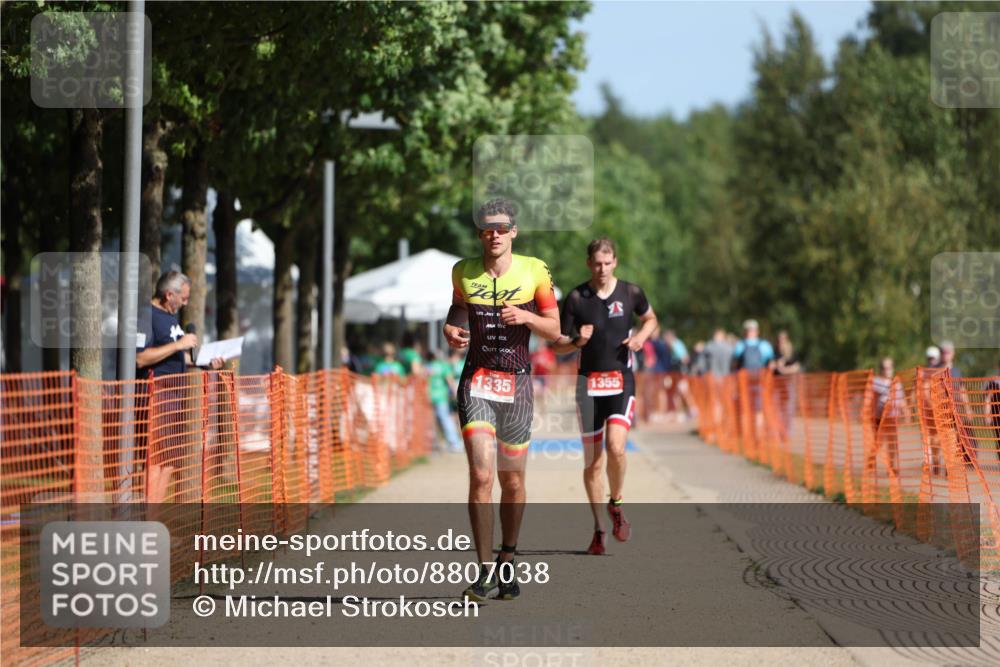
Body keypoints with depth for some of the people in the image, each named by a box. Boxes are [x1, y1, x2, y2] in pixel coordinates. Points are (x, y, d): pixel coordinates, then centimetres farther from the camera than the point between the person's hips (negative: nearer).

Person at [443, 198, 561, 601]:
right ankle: (485, 572, -11)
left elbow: (554, 330, 4)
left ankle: (507, 563, 27)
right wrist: (452, 330, -1)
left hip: (517, 385, 0)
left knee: (512, 480, 9)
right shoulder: (464, 273, 3)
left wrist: (525, 316, -16)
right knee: (481, 475, -14)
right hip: (476, 383, 0)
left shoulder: (534, 272, -1)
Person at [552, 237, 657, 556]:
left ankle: (616, 504, 7)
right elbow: (558, 343, 2)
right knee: (593, 460, 2)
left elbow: (650, 318, 22)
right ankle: (599, 528, 15)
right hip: (589, 382, 0)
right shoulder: (576, 298, -1)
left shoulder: (631, 293, 2)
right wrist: (577, 341, -19)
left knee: (615, 448, -20)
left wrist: (642, 335, 0)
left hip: (622, 381, 0)